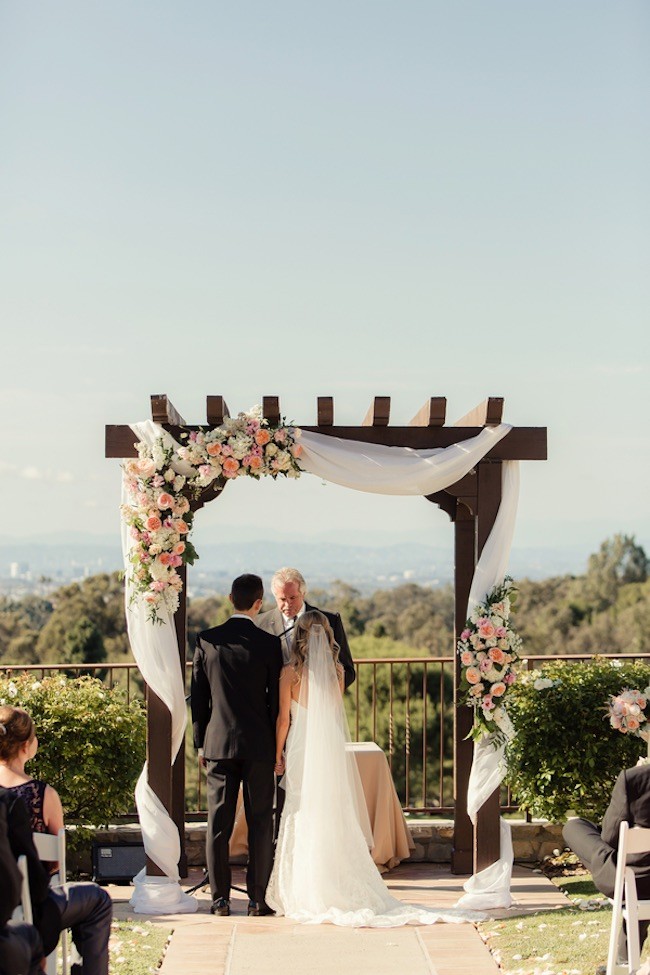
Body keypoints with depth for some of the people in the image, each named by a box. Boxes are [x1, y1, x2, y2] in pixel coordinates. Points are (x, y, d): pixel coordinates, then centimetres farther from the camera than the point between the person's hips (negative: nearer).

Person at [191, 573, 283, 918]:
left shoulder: (206, 640, -1)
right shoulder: (269, 644, -7)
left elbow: (197, 695, 4)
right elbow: (276, 698, -3)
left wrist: (200, 742, 12)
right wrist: (278, 746, 7)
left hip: (218, 742, 2)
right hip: (259, 745, -2)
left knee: (219, 823, 6)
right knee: (260, 822, 5)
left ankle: (220, 898, 8)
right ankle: (258, 898, 7)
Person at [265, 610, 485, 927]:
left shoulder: (290, 672, -8)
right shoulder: (336, 670, 3)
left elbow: (284, 718, -5)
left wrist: (278, 755, 5)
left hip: (302, 750, -4)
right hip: (332, 748, 4)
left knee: (303, 821, 2)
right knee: (335, 820, 10)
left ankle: (305, 897, 4)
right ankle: (339, 889, 14)